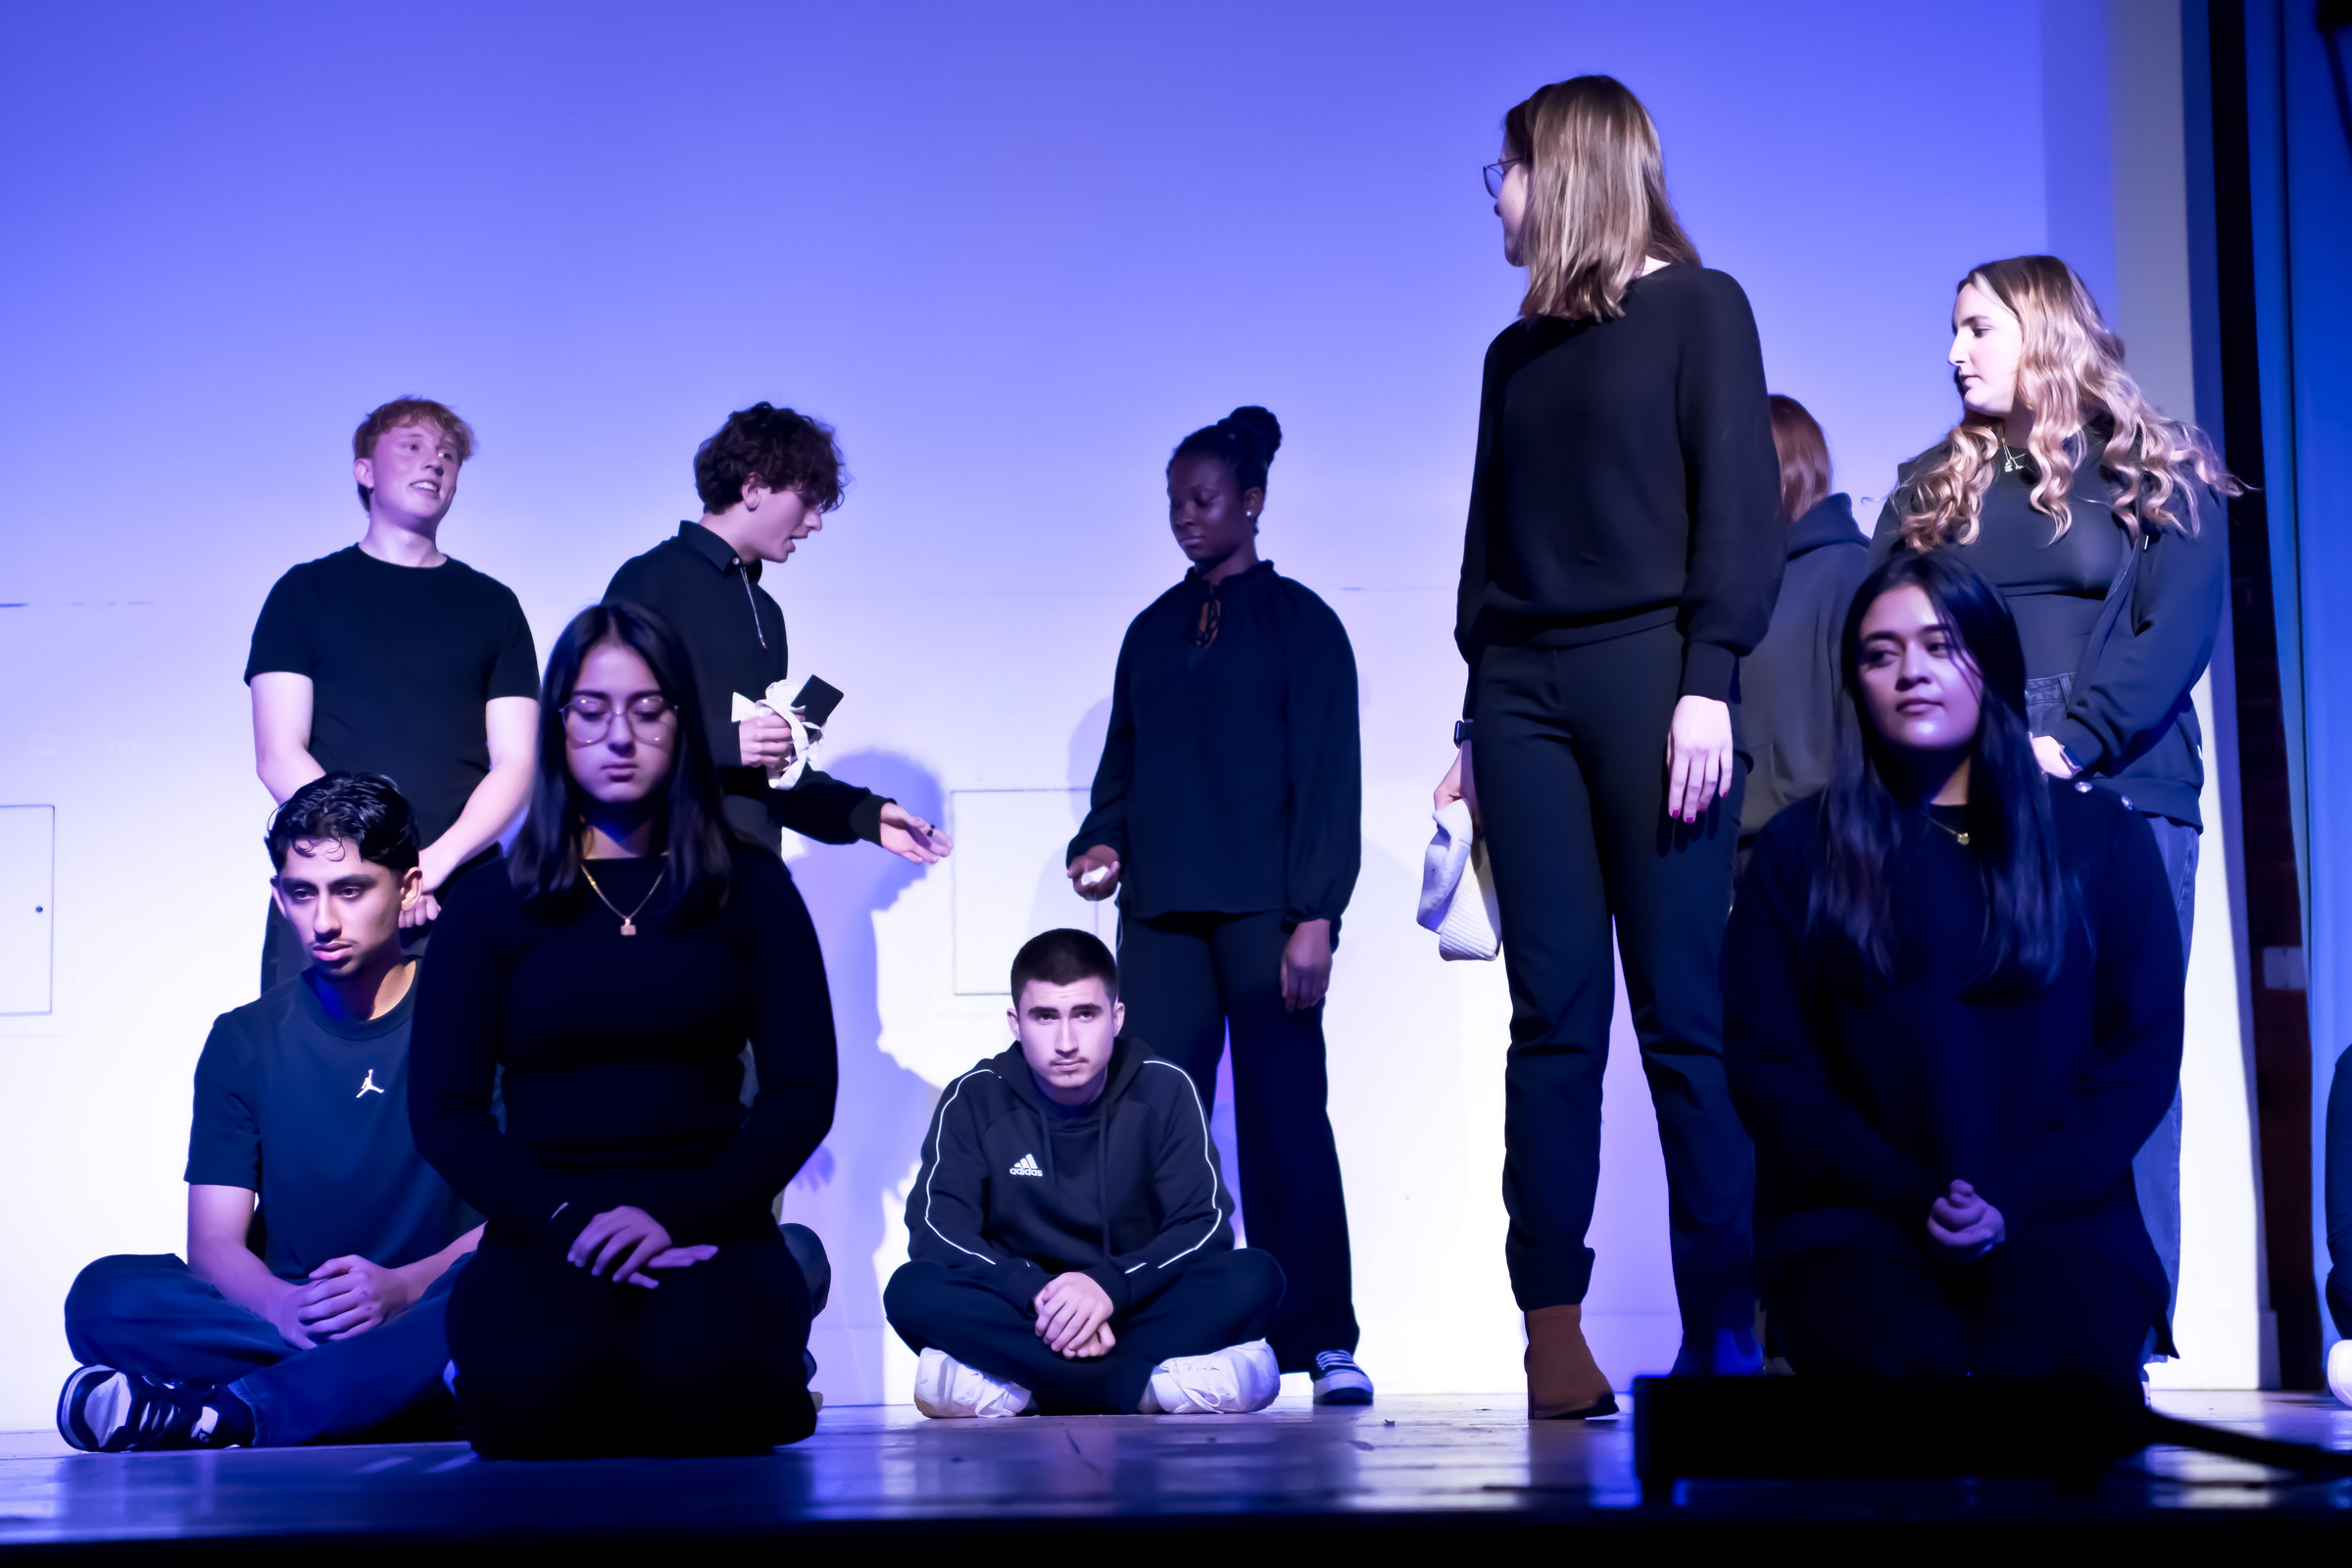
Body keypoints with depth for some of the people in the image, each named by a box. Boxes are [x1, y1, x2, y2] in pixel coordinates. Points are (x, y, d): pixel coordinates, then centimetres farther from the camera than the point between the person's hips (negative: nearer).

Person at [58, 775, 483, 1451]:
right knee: (105, 1294, -24)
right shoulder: (245, 1041, 12)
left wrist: (402, 1287, -23)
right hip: (288, 1321, 2)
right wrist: (286, 1307, -21)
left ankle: (216, 1413, -36)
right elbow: (214, 1244, 3)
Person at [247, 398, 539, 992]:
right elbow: (278, 756, 1)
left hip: (461, 891, 1)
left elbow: (516, 763, 6)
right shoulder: (307, 591, 11)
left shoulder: (493, 605, 15)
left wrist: (436, 862, -11)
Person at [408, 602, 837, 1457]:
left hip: (710, 1223, 0)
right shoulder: (491, 905, 11)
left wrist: (678, 1216, -11)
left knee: (707, 1376, -35)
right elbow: (443, 1110, 5)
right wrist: (570, 1223, -13)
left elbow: (804, 1089, 5)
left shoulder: (749, 888, 12)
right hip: (543, 1231, 0)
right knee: (542, 1377, -35)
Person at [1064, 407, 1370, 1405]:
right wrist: (1101, 844, 0)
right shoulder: (1151, 632, 19)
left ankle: (1322, 1340, -2)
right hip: (1159, 912, 4)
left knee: (1284, 1117, -6)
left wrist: (1315, 916, -10)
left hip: (1262, 912, -4)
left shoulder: (1298, 622, 5)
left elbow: (1329, 774, -2)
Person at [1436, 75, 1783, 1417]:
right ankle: (1554, 1329, -2)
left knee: (1685, 1015, -8)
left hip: (1649, 673, -5)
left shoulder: (1698, 308, 5)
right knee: (1553, 1016, -1)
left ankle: (1725, 1327, -5)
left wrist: (1710, 683, -14)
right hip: (1524, 689, 5)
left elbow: (1740, 505, -4)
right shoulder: (1517, 352, 20)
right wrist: (1476, 720, 14)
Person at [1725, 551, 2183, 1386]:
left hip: (2056, 1216, 1)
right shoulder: (1798, 849, 11)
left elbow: (2144, 1049, 7)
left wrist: (2014, 1198, -8)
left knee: (2053, 1356, -33)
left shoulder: (2100, 836, 12)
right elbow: (1767, 1063, 4)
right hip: (1856, 1217, 0)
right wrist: (1911, 1196, -11)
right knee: (1903, 1357, -34)